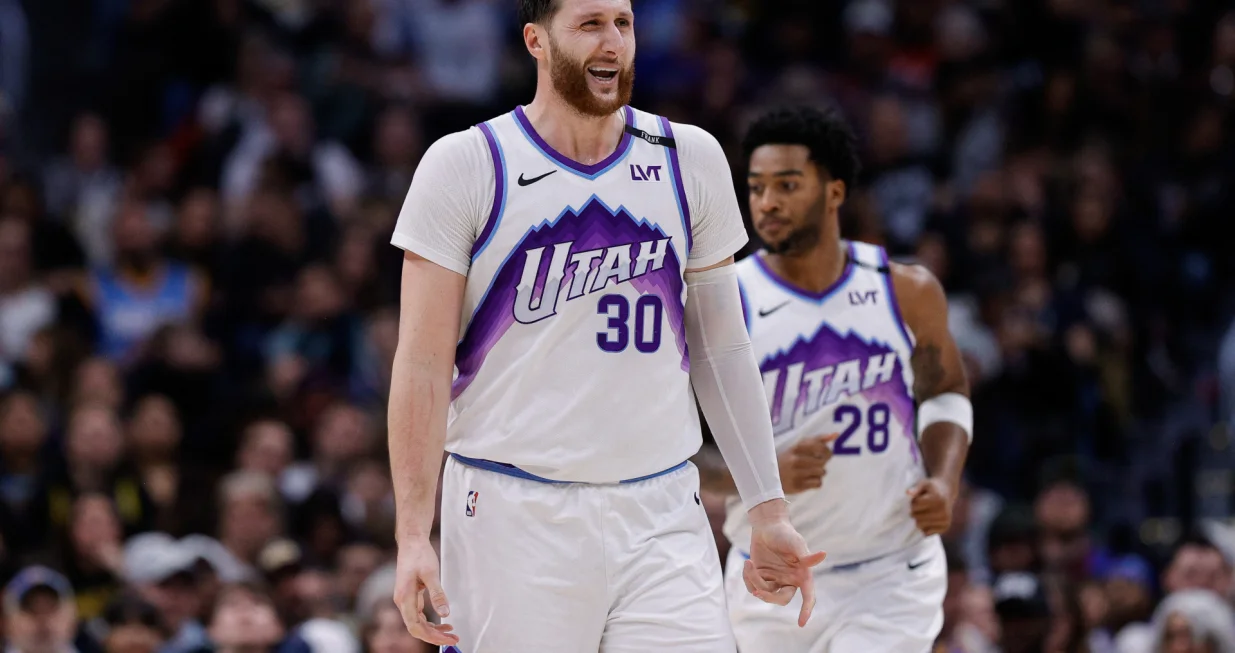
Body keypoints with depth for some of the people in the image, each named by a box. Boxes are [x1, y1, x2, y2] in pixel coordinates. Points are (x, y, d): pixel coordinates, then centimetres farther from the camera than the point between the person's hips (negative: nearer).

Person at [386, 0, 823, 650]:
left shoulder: (690, 160, 9)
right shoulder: (466, 166, -2)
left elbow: (722, 349, 14)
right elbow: (424, 365, -4)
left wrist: (767, 511, 10)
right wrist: (413, 534, -10)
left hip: (661, 519, 3)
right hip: (514, 516, -3)